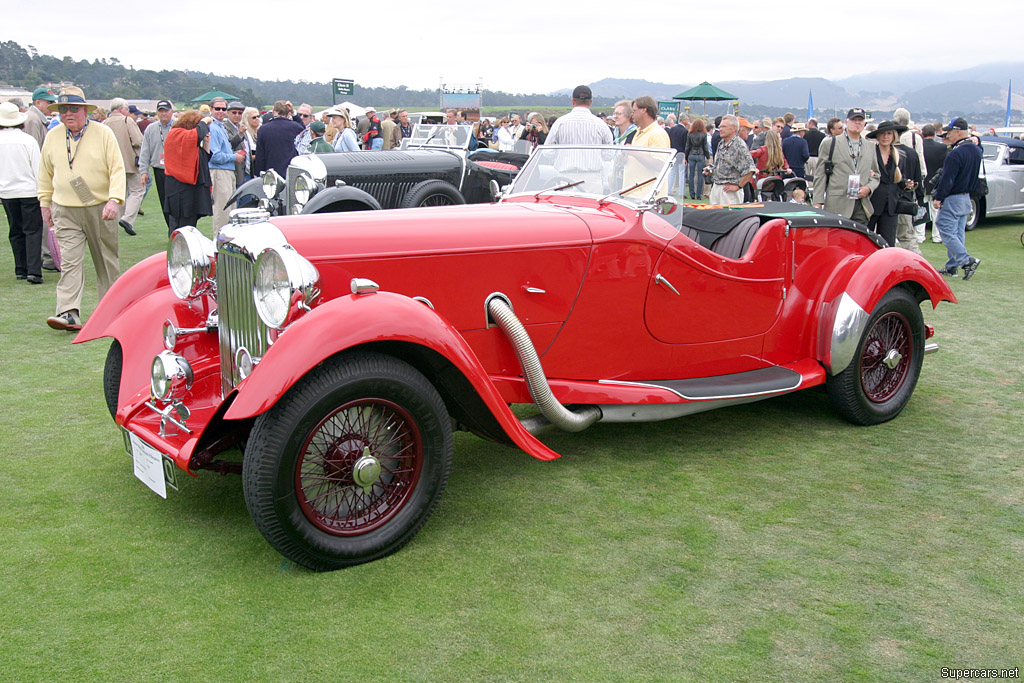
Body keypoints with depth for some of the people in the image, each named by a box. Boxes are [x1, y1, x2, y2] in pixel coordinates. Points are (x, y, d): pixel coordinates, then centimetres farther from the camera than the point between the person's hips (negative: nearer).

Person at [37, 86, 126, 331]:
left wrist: (114, 199, -18)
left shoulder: (103, 133, -3)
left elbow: (117, 169, -6)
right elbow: (46, 173, 17)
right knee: (69, 261, -9)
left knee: (106, 261, 9)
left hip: (100, 208, -1)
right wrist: (45, 203, 16)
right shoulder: (52, 137, 7)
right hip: (65, 211, 2)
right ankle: (69, 313, -15)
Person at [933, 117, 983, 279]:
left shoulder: (956, 154, -19)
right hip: (967, 198, 9)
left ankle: (967, 261, -15)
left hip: (952, 199, -9)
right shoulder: (975, 150, 10)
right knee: (958, 233, 11)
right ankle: (951, 267, 16)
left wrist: (938, 198, -14)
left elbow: (947, 179, -19)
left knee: (947, 232, -6)